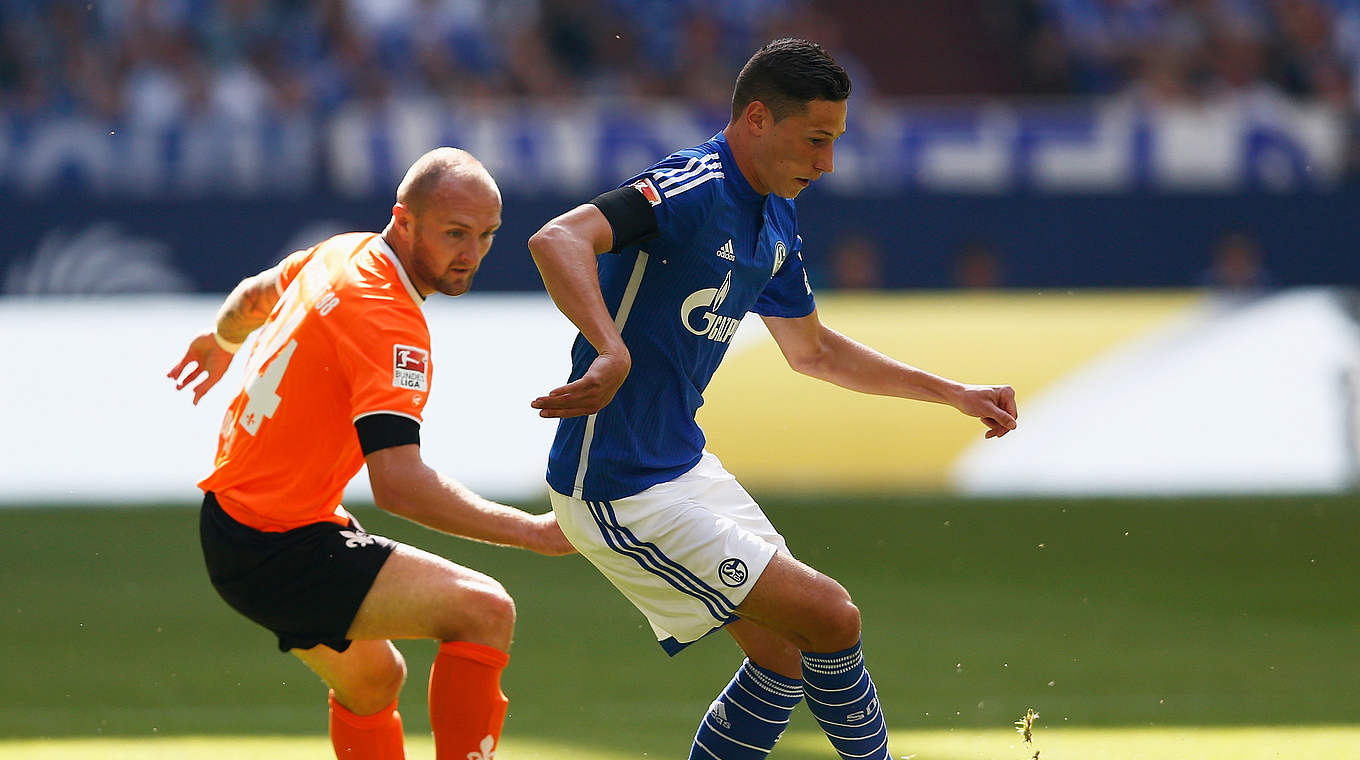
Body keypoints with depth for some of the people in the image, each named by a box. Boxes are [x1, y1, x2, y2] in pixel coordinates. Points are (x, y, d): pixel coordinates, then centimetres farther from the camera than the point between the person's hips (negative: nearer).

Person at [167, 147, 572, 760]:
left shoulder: (344, 252, 5)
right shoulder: (390, 321, -24)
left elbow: (254, 296, 28)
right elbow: (397, 483, -34)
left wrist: (222, 341, 51)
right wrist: (532, 531, -30)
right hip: (275, 552, -11)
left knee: (374, 680, 28)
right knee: (484, 610, -20)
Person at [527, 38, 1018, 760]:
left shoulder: (776, 222, 10)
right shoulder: (695, 187, -20)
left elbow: (811, 349, 26)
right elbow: (558, 239, -36)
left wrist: (955, 394, 26)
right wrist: (612, 351, -50)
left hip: (684, 464, 10)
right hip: (623, 493, -10)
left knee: (784, 654, 16)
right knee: (831, 619, -10)